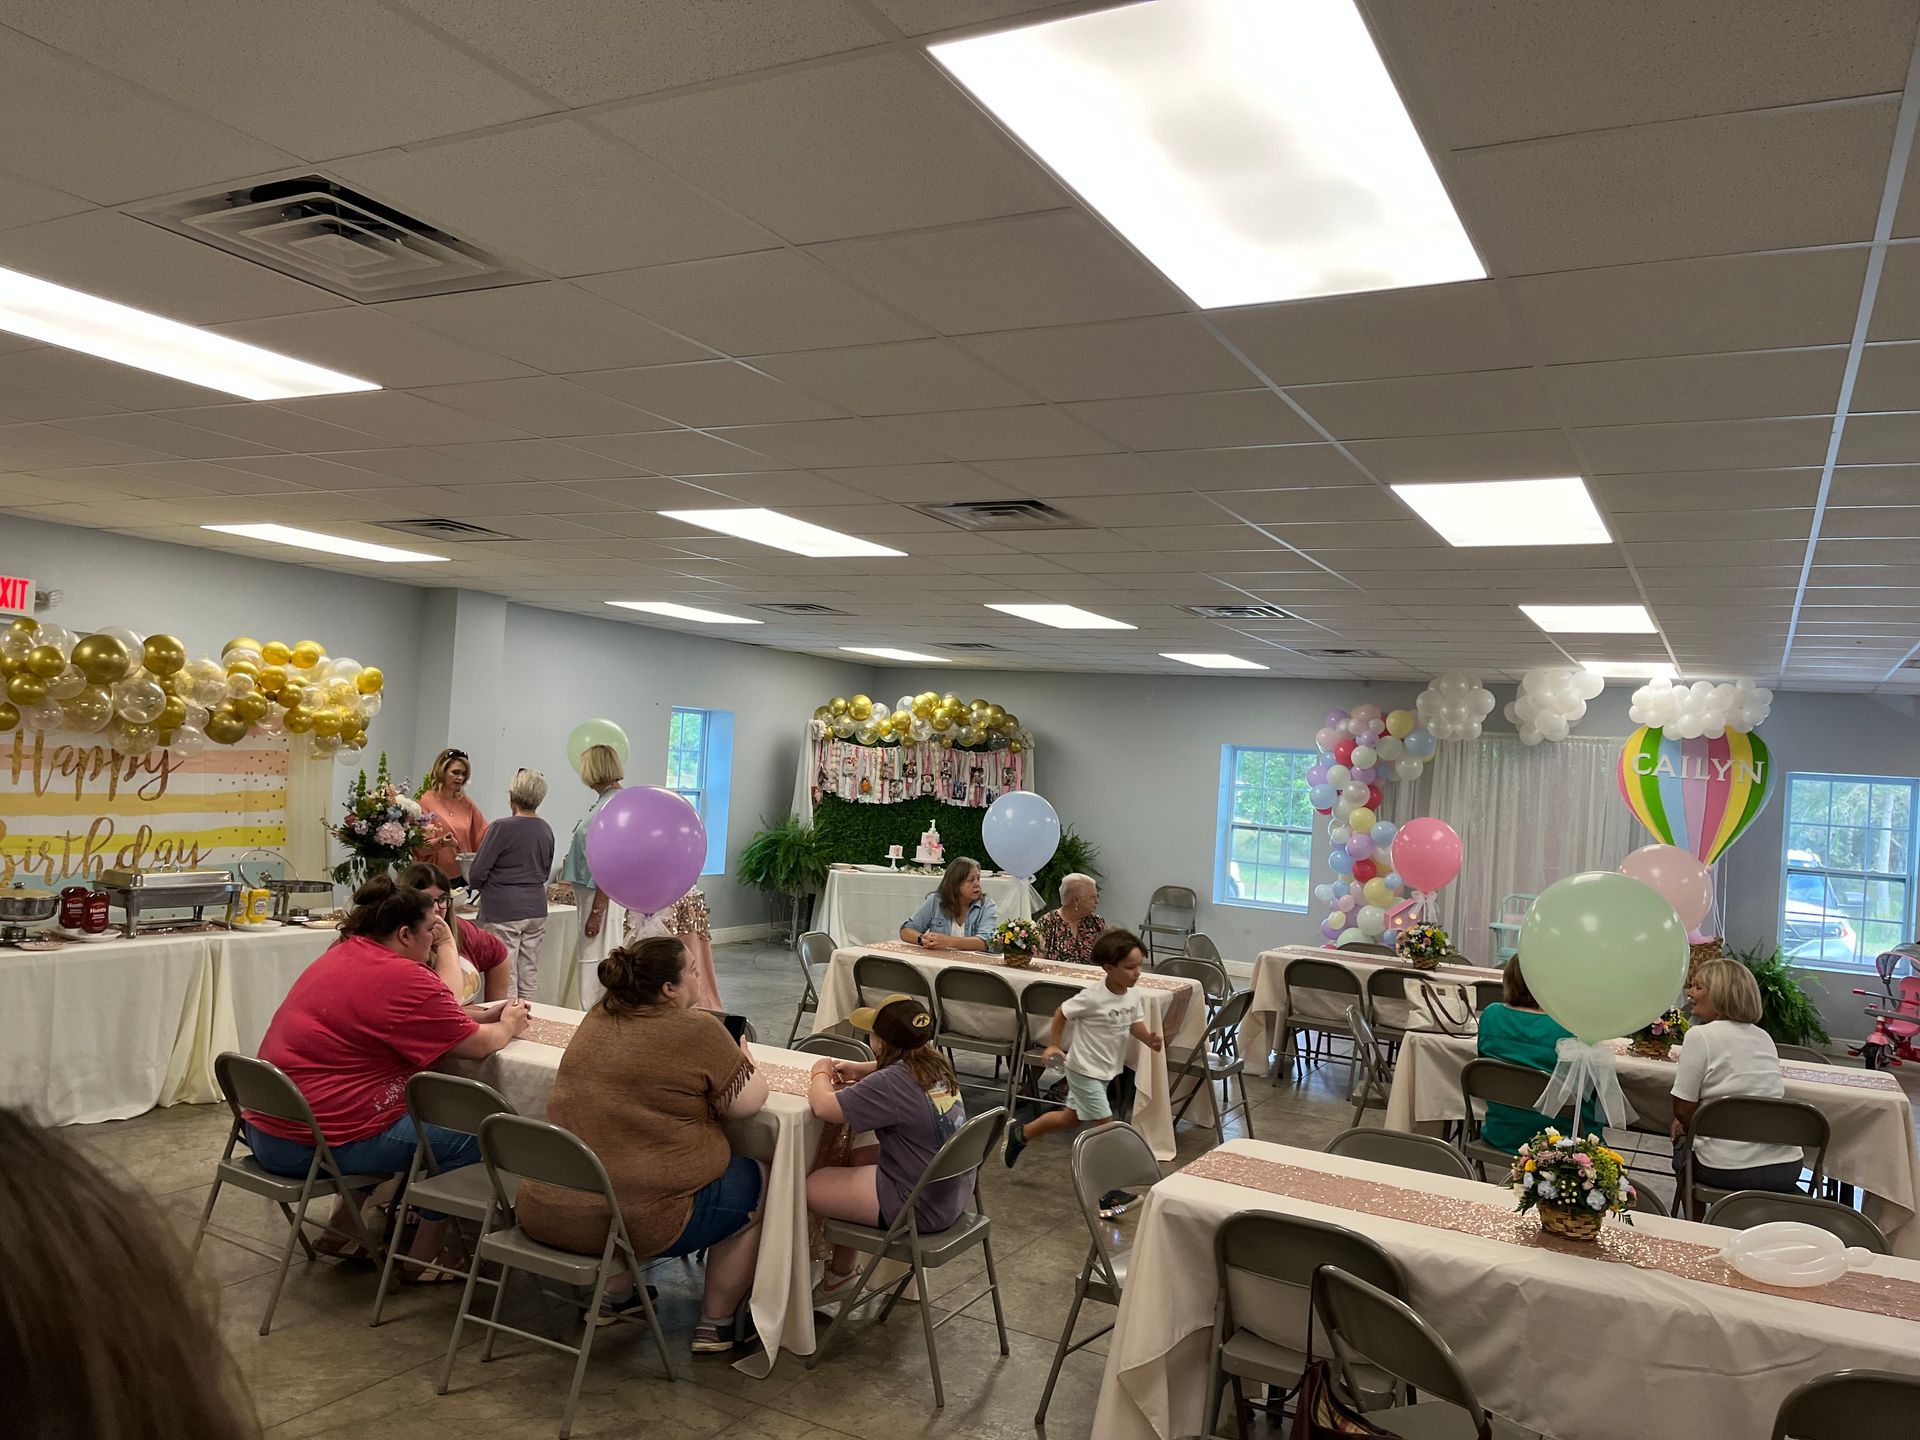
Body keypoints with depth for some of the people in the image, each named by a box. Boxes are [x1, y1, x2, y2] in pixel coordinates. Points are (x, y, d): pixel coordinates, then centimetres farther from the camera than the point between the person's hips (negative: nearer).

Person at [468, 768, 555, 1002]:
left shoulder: (502, 828, -13)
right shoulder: (546, 830, 6)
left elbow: (476, 874, -8)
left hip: (503, 912, -6)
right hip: (536, 909, 6)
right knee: (530, 978, 11)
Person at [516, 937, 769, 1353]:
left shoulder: (597, 1018, 7)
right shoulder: (696, 1031, -14)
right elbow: (744, 1104, -6)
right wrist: (745, 1065, 13)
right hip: (639, 1221, -7)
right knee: (755, 1180, 16)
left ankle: (614, 1296, 35)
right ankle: (715, 1324, 22)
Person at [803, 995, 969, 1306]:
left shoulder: (892, 1083, -26)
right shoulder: (937, 1065, 2)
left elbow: (823, 1106, -26)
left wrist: (820, 1073, -5)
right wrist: (861, 1069, 10)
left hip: (922, 1208, -9)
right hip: (952, 1192, 9)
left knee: (809, 1186, 1)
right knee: (854, 1159, 25)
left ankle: (841, 1274, 26)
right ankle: (840, 1268, 35)